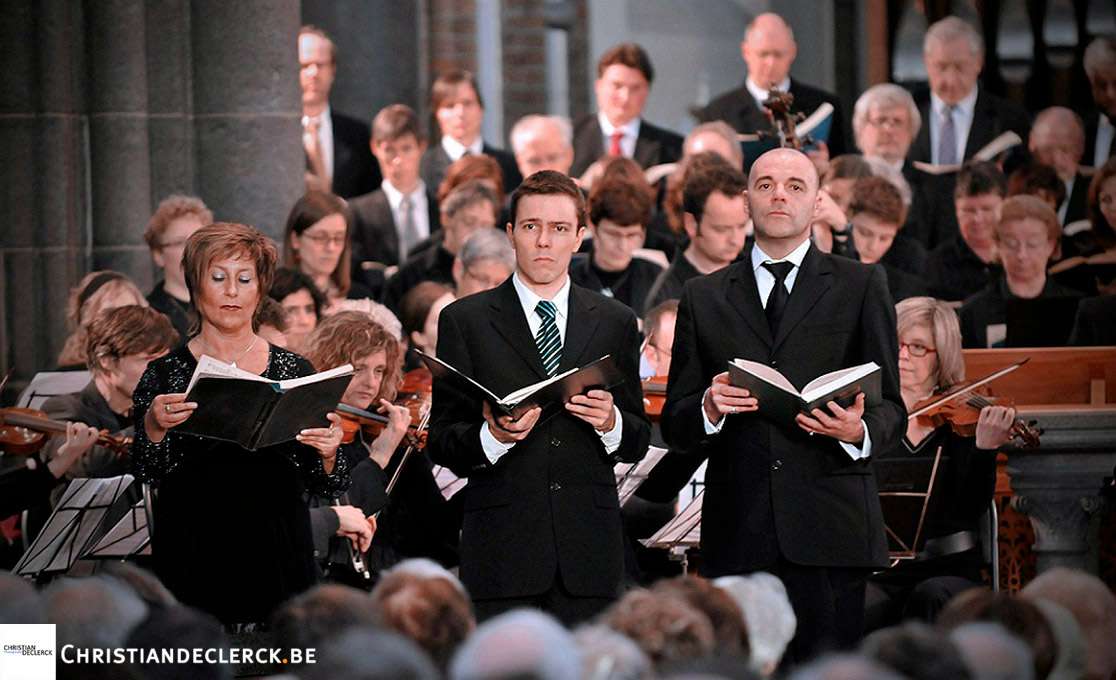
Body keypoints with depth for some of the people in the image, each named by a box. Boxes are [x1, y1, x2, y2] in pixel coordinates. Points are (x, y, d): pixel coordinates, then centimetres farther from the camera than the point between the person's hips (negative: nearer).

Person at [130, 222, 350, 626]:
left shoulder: (295, 372, 7)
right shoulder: (166, 374, 4)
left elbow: (326, 487, 6)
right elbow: (146, 475, -6)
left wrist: (328, 453, -14)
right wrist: (153, 429, -24)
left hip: (278, 562, 1)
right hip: (192, 559, -1)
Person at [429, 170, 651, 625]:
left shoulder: (615, 323, 14)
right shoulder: (465, 321, 6)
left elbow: (638, 442, 15)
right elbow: (441, 442, 3)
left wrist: (611, 424, -8)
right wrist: (492, 436, -18)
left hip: (588, 548, 2)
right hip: (502, 548, -2)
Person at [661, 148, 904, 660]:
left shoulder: (862, 287, 13)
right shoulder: (704, 298, 16)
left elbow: (890, 407, 8)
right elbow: (674, 427, 12)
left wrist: (858, 431, -14)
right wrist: (710, 408, -10)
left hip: (831, 532, -1)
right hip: (737, 536, 1)